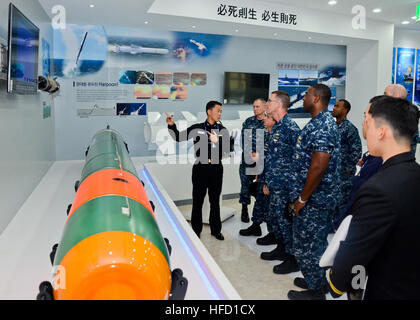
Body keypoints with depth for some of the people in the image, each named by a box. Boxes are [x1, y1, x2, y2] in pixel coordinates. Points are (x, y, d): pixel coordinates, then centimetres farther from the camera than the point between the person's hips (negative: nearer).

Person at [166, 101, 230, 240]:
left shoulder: (222, 130, 7)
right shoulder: (197, 128, 2)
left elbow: (228, 150, -1)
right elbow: (179, 137, 3)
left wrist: (217, 141, -16)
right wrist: (172, 125, -11)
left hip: (216, 168, 2)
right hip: (200, 167, -2)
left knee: (215, 201, 12)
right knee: (197, 201, 5)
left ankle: (216, 230, 25)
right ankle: (196, 230, 20)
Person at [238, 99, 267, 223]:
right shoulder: (248, 122, 5)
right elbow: (244, 140, -1)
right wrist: (251, 155, -12)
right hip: (248, 160, 1)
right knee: (246, 185, 6)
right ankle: (244, 210, 19)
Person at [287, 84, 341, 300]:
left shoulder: (320, 126, -21)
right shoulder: (324, 122, 13)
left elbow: (318, 167, -27)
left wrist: (302, 198, -20)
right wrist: (301, 195, 20)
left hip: (313, 199, -10)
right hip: (321, 197, 10)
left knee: (307, 243, 3)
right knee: (317, 241, 21)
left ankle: (315, 290, 20)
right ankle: (317, 280, 38)